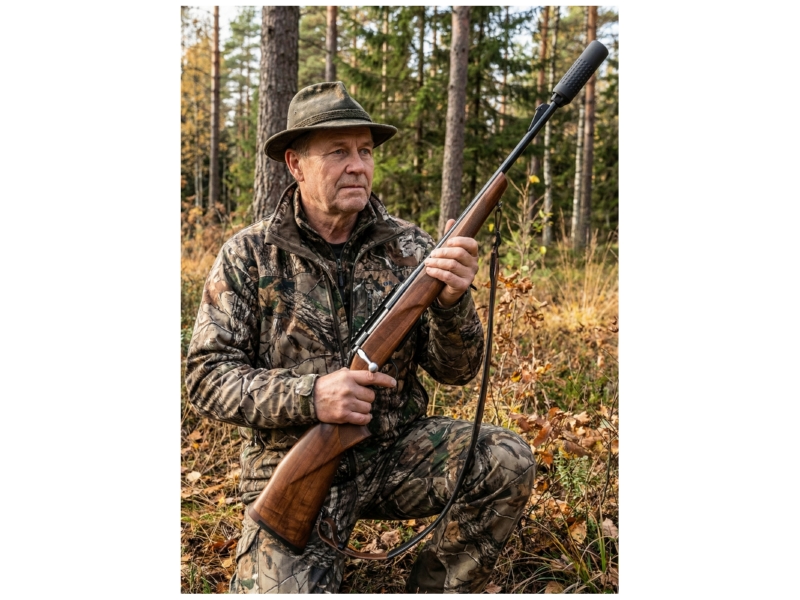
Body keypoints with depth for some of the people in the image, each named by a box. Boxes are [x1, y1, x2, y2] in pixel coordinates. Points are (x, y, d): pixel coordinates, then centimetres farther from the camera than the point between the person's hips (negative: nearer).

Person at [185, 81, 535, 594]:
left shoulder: (409, 248, -1)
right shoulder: (248, 257, -5)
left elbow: (455, 370, -3)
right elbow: (208, 376, -7)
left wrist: (453, 300, -25)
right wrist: (309, 395, -23)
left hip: (398, 447, 3)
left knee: (507, 461, -20)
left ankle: (436, 589, 4)